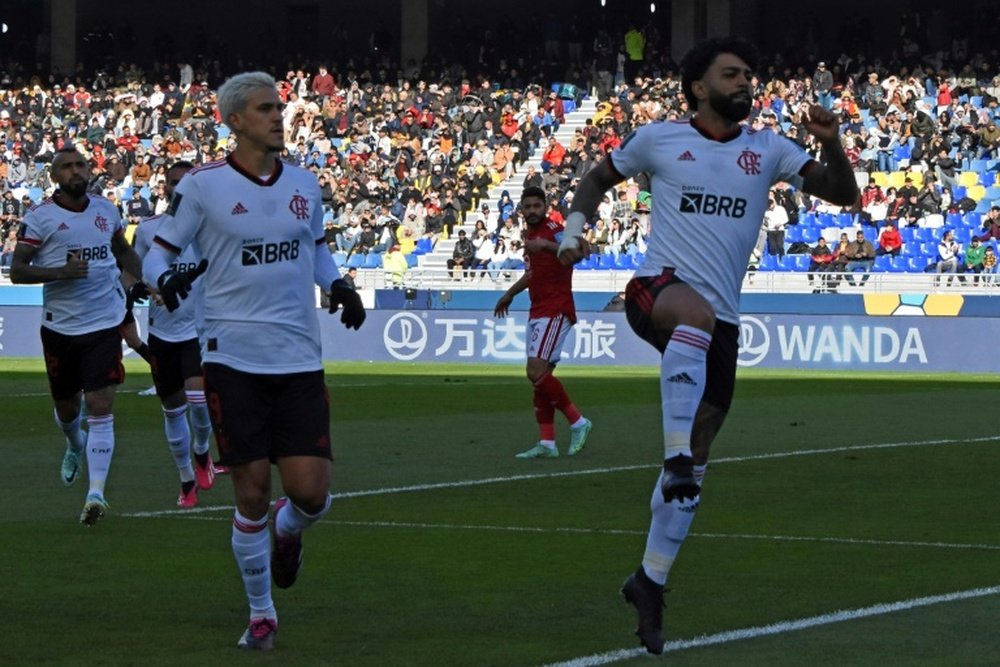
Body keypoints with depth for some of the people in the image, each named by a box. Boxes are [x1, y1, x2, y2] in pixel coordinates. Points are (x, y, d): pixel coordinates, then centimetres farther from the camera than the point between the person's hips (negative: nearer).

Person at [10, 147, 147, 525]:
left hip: (104, 324, 1)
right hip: (61, 327, -1)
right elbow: (16, 271, -8)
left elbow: (123, 251, 24)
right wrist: (60, 271, -22)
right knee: (66, 406, 15)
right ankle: (74, 446, 51)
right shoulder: (40, 217, -6)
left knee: (100, 407, -11)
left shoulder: (106, 210, 7)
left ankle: (96, 492, -16)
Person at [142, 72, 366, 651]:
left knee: (311, 492, -5)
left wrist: (338, 284, 5)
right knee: (253, 492, -2)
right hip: (234, 359, -3)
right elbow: (158, 252, 1)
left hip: (300, 361, 3)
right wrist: (166, 279, -22)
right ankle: (261, 615, 16)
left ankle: (287, 532, 33)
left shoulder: (304, 184, 10)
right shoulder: (202, 185, -4)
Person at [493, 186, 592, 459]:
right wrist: (510, 294, 43)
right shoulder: (530, 235, 17)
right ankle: (546, 443, 7)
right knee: (539, 376, 6)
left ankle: (577, 422, -6)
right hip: (537, 312, 9)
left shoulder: (553, 230, -10)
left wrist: (547, 245, -44)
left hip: (555, 311, -9)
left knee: (536, 372, -18)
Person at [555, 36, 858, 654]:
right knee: (698, 313, -42)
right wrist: (575, 227, 2)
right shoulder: (659, 139, 6)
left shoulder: (769, 150, 11)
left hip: (721, 322, 4)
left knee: (695, 460, 4)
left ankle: (651, 581, 16)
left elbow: (844, 194, 7)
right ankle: (676, 451, -44)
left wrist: (831, 142, -11)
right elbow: (599, 178, 20)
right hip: (658, 288, -3)